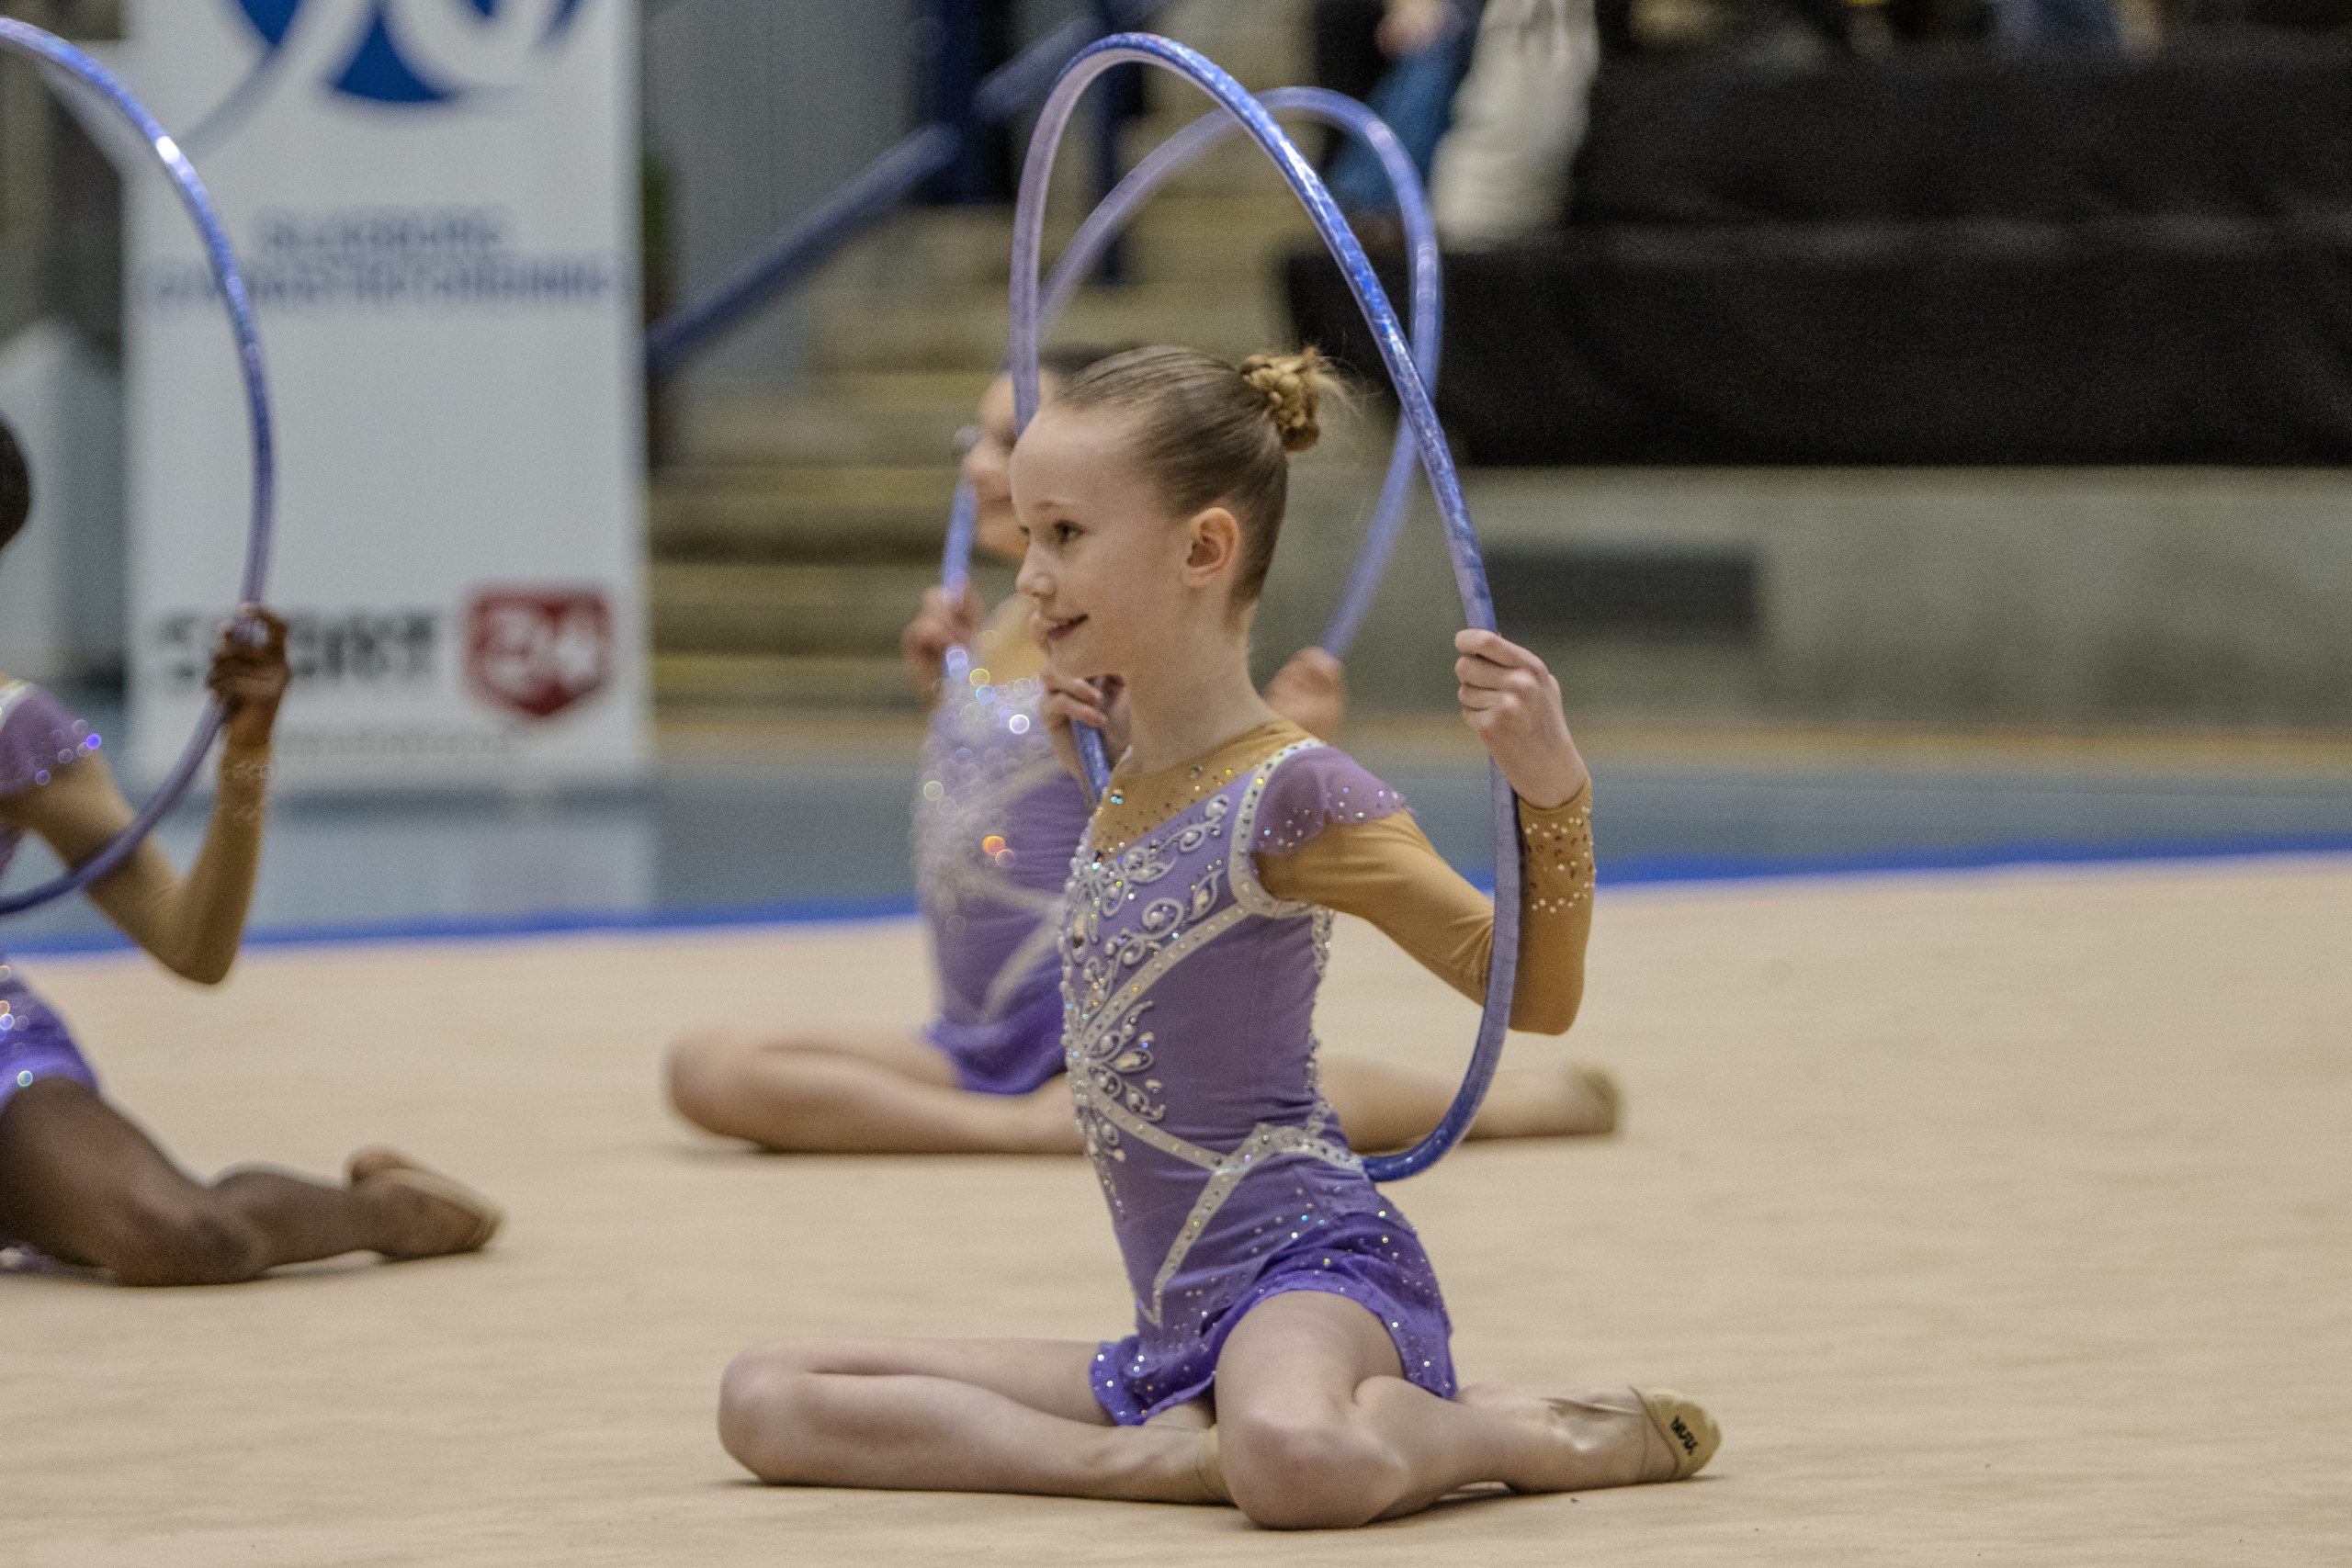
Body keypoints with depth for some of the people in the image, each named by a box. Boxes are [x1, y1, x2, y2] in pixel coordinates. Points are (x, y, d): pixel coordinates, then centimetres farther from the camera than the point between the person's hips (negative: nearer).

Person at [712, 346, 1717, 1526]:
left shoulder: (1291, 795, -12)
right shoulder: (1131, 782, 13)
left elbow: (1534, 995, -12)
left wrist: (1551, 793, -27)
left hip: (1311, 1264, -9)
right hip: (1178, 1334, 9)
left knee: (1296, 1461, -46)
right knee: (763, 1402, -2)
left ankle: (1558, 1434, -11)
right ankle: (1160, 1454, -15)